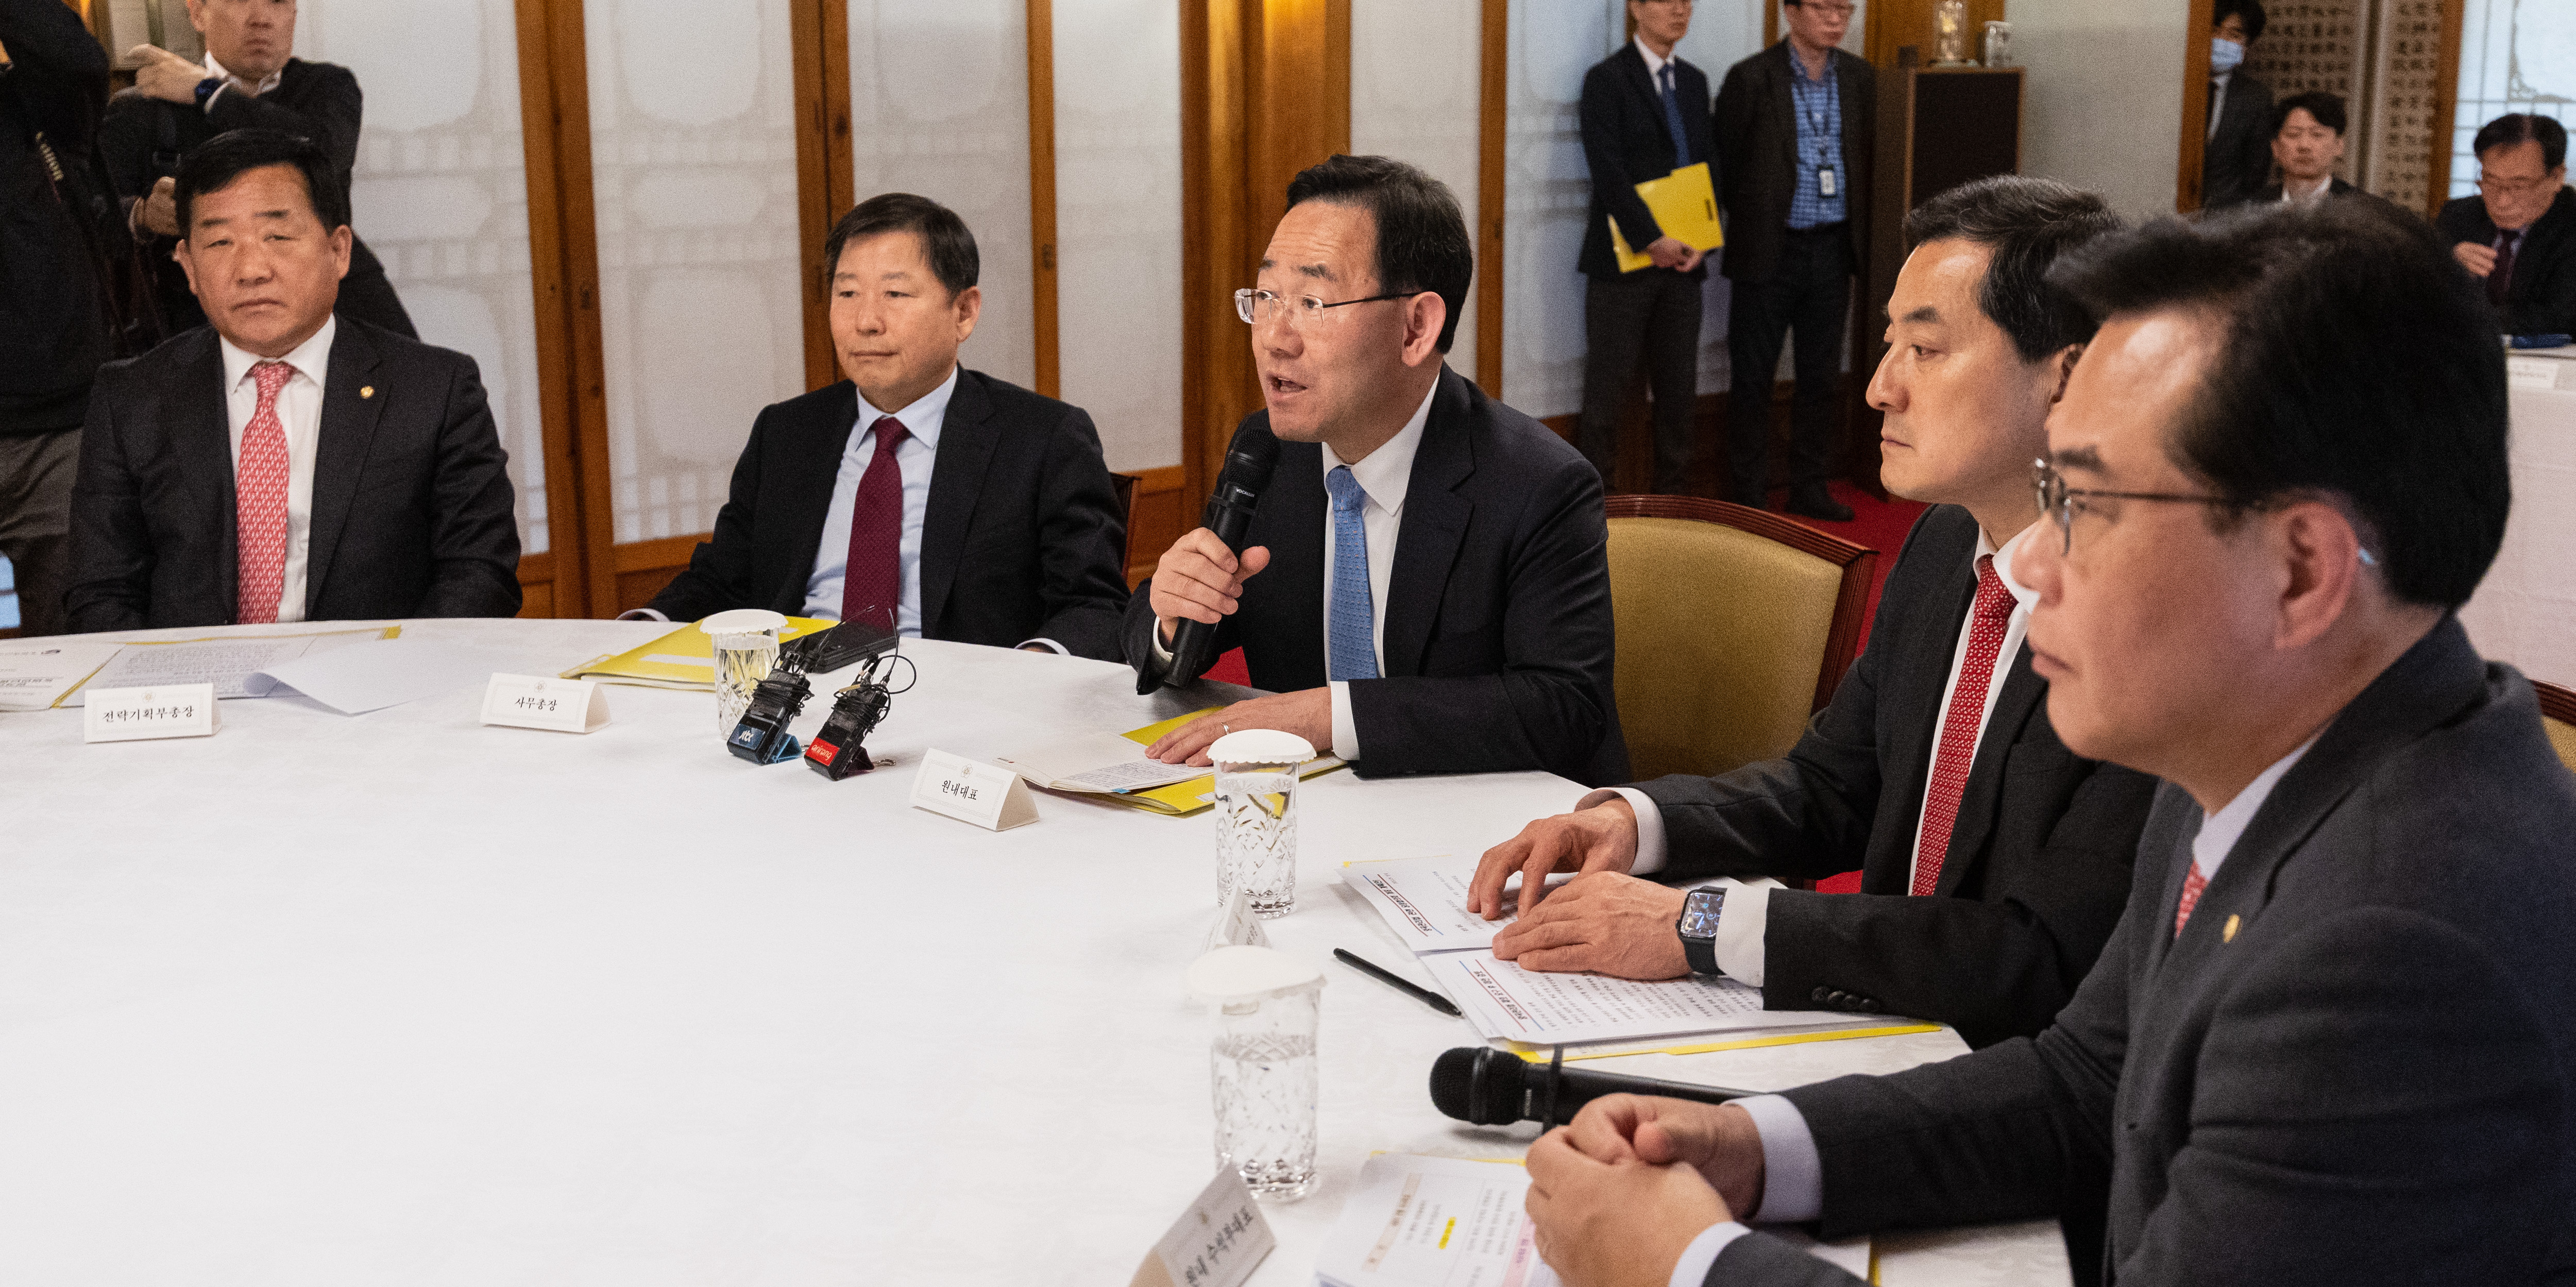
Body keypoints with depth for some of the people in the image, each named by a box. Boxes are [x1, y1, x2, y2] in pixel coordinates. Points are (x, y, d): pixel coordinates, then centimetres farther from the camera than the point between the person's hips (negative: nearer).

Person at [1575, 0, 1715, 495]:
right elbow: (1608, 170, -14)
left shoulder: (1694, 81, 15)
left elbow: (1709, 165, 13)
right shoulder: (1606, 79, -5)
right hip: (1624, 260, -6)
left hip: (1681, 259, 6)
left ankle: (1674, 496, 16)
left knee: (1679, 388, 8)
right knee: (1607, 388, -1)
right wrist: (1652, 240, -18)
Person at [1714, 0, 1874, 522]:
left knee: (1823, 377, 10)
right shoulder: (1751, 79, -8)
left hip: (1832, 249, 4)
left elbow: (1867, 156, 13)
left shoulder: (1859, 78, 7)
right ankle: (1746, 495, 10)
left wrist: (1860, 236, 7)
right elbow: (1725, 161, -1)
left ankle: (1810, 487, 21)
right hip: (1768, 250, -4)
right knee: (1752, 379, 2)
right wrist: (1751, 219, 3)